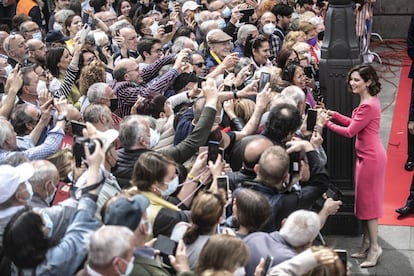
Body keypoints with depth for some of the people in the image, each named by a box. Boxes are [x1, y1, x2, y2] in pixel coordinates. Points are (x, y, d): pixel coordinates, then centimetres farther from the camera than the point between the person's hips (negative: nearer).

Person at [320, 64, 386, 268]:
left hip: (371, 157, -10)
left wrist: (327, 123, -12)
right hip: (367, 155, 10)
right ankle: (366, 244, 24)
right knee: (364, 200, 15)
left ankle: (374, 247, 8)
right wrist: (335, 115, 5)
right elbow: (355, 123, 14)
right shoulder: (369, 100, 9)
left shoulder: (368, 105, -23)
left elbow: (350, 132, -21)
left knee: (368, 201, -2)